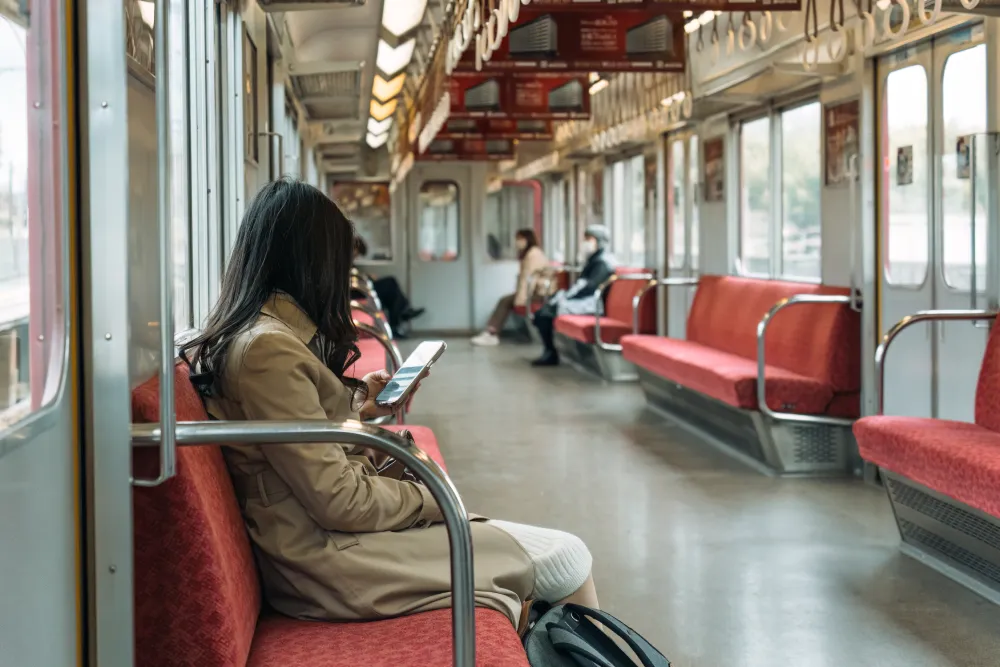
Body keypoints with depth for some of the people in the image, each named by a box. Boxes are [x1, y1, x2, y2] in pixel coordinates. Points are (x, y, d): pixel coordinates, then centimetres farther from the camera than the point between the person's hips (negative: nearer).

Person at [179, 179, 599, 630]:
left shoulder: (261, 334, 12)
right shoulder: (267, 349, -19)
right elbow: (338, 500, -20)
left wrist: (357, 409, 18)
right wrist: (433, 497, -7)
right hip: (325, 556, -11)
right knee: (566, 559, -9)